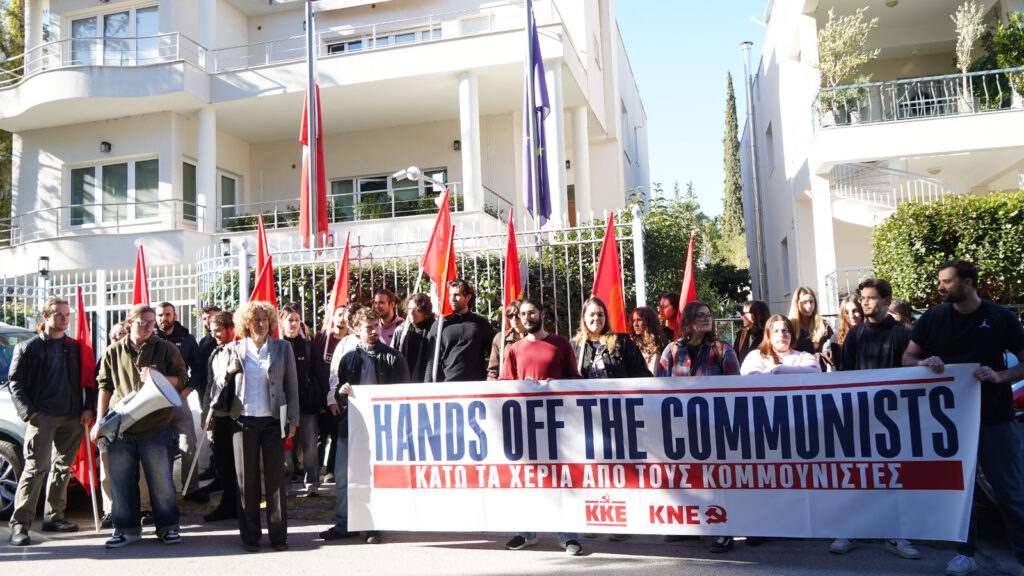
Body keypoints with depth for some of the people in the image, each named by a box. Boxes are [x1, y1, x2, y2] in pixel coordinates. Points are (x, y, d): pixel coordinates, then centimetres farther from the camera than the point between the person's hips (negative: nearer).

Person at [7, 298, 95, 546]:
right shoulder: (28, 347, 2)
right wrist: (29, 412, -11)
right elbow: (15, 383, 0)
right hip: (42, 416, -4)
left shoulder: (75, 347, 13)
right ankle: (20, 523, -5)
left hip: (72, 418, 5)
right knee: (36, 468, -10)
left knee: (63, 467, 10)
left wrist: (88, 408, 4)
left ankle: (53, 516, 20)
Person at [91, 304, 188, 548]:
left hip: (155, 427, -2)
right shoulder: (114, 352, 11)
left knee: (161, 480, 2)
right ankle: (127, 528, 20)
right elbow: (105, 386, 15)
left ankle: (168, 526, 15)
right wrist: (100, 421, 11)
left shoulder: (165, 349, 5)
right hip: (119, 427, 2)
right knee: (121, 480, 6)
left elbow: (181, 378, 4)